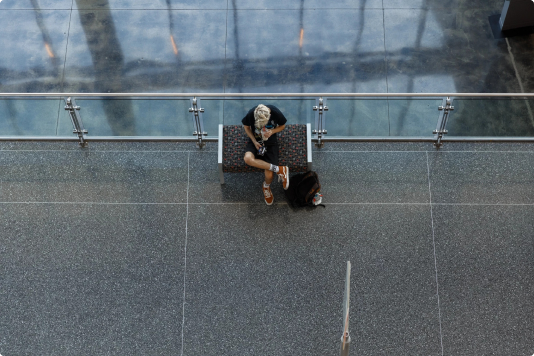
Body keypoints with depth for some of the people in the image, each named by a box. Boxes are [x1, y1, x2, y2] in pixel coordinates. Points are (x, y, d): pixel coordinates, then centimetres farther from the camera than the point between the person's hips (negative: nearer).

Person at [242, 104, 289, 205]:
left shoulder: (275, 113, -23)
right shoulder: (251, 114, -23)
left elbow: (282, 126, -1)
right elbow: (246, 127, -1)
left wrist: (272, 131, -21)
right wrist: (254, 141, -14)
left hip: (271, 143, -1)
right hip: (255, 141, 1)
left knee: (269, 175, -16)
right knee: (248, 159, -35)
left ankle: (266, 187, 22)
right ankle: (279, 170, -22)